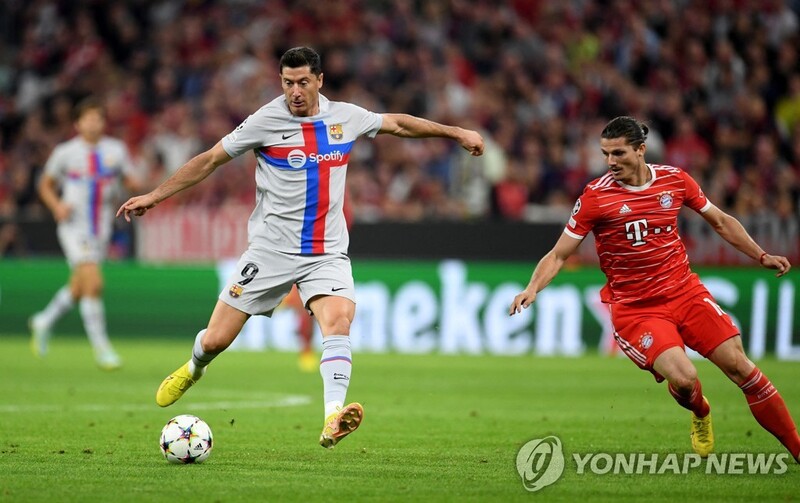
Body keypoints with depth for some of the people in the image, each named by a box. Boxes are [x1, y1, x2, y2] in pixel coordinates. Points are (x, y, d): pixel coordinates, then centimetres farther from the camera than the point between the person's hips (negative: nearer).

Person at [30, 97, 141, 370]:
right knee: (93, 282, -19)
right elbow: (46, 185, 8)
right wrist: (58, 207, -10)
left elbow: (132, 183, 8)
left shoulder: (116, 150, 4)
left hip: (102, 228, 4)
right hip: (74, 226, -4)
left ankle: (44, 322, 41)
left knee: (78, 289, 14)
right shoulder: (65, 152, -2)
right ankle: (101, 347, -12)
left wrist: (132, 184, -17)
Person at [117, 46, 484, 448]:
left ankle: (333, 420, -38)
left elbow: (397, 123, 21)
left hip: (328, 253, 2)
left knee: (339, 321, -27)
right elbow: (211, 160, 2)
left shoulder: (345, 117, 4)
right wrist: (153, 196, 2)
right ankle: (192, 370, 37)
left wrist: (457, 133, 24)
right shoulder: (266, 121, -6)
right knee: (215, 340, 0)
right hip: (271, 248, -2)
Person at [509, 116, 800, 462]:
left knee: (738, 365, -9)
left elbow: (721, 222, 15)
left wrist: (761, 256, 11)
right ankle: (700, 414, 16)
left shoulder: (675, 180, 0)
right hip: (633, 307, -3)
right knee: (683, 379, -23)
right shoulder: (595, 196, -9)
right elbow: (559, 254, -5)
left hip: (685, 291, 3)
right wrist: (532, 289, -21)